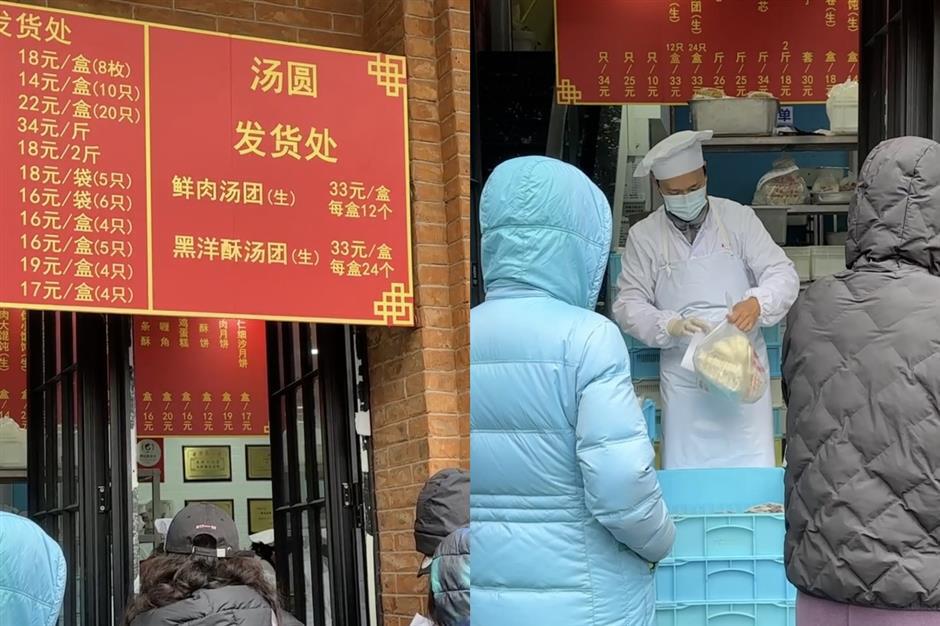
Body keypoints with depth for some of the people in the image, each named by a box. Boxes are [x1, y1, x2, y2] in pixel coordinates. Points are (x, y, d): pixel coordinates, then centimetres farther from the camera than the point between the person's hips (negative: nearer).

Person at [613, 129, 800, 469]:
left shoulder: (738, 218, 2)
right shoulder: (644, 235, 3)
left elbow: (783, 274, -1)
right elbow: (628, 304, 2)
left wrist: (757, 302, -24)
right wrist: (670, 326, -19)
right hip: (683, 374, 0)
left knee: (754, 474, -2)